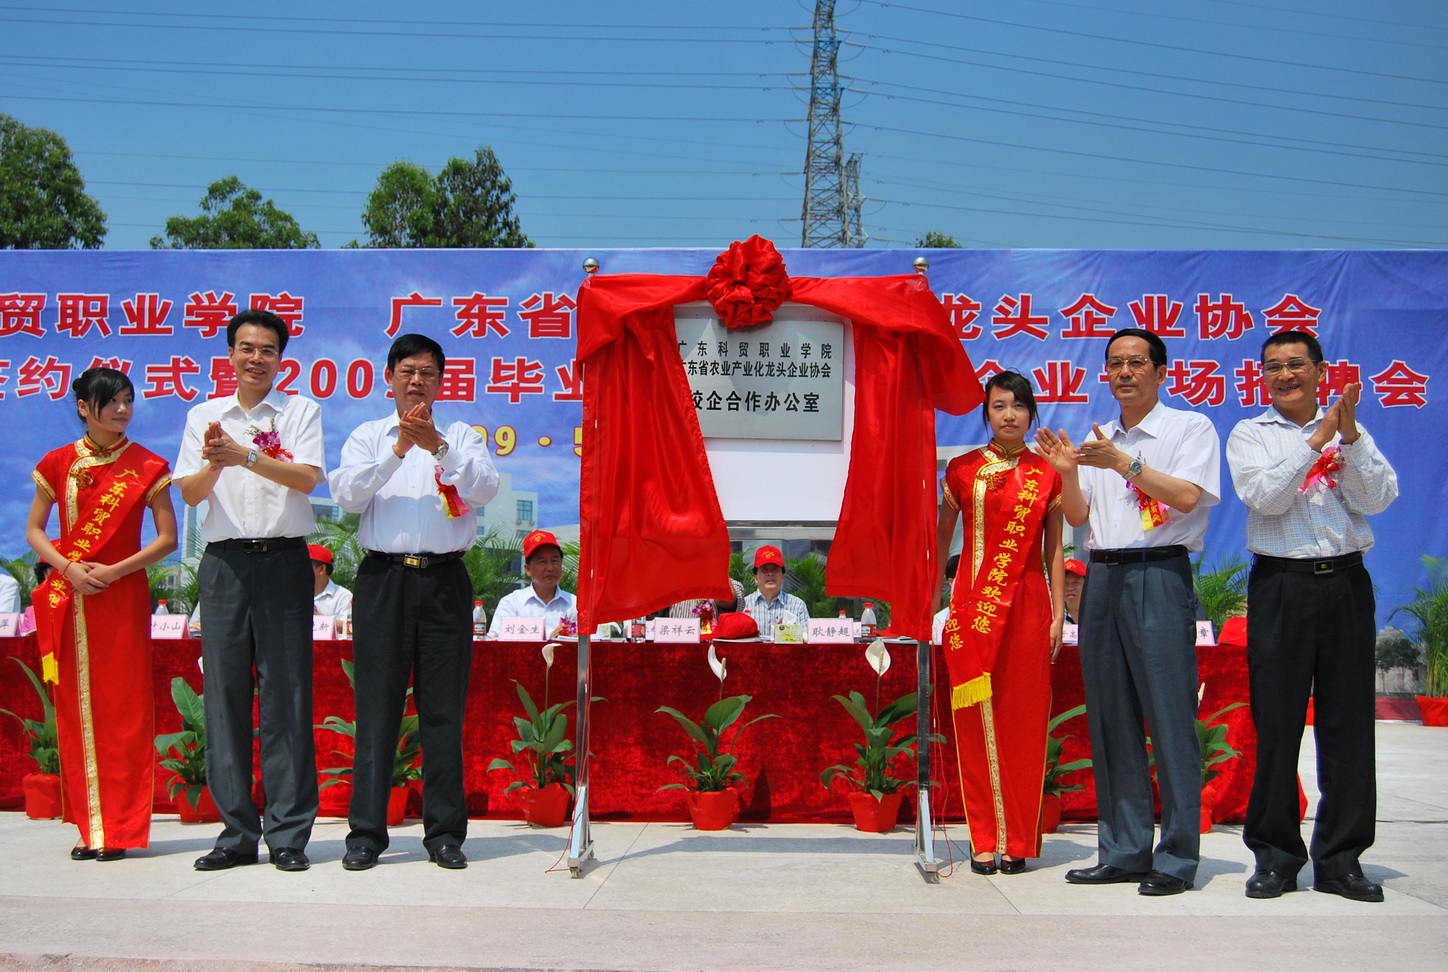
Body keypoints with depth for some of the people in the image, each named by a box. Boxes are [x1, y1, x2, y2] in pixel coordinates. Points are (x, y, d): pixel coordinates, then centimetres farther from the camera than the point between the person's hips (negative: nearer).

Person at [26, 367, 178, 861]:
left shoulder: (147, 467, 2)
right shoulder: (58, 464, 7)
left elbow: (167, 538, 0)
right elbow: (34, 530, 9)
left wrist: (115, 570, -12)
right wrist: (68, 567, -9)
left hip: (123, 597, -2)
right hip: (68, 600, 2)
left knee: (123, 709, -3)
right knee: (76, 708, 3)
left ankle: (121, 828, 3)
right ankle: (88, 826, 12)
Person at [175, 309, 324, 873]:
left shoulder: (301, 411, 8)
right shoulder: (204, 416, 15)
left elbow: (307, 478, -7)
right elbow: (189, 492, 6)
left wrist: (248, 456, -20)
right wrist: (214, 464, -15)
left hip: (283, 560, -2)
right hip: (224, 563, 2)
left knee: (286, 694, -3)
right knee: (225, 693, 1)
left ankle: (289, 834, 2)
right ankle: (236, 833, 9)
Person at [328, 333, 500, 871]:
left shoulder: (463, 436, 14)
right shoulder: (367, 436, 14)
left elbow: (485, 487, -5)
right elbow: (346, 494, -3)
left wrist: (437, 448, -18)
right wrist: (398, 450, -14)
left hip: (445, 579, 0)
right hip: (384, 578, 0)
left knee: (444, 708, 1)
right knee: (377, 706, -1)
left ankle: (445, 831, 9)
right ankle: (366, 831, 6)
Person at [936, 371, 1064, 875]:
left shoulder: (1047, 474, 8)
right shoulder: (963, 469, 6)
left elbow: (1054, 549, 9)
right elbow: (940, 538, 9)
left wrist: (1058, 613, 3)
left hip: (1028, 606, 1)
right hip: (973, 606, 0)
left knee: (1023, 719, 2)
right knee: (977, 720, 0)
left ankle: (1018, 841, 11)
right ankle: (985, 839, 8)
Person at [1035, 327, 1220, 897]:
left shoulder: (1190, 428, 3)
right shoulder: (1099, 441, 19)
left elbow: (1187, 496, -12)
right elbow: (1077, 517, 14)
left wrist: (1123, 463, -18)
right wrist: (1068, 472, -4)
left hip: (1159, 577, -6)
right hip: (1102, 577, 6)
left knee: (1169, 717, -6)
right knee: (1110, 720, 7)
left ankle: (1177, 859, 1)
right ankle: (1123, 852, 15)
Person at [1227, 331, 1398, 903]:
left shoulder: (1350, 430, 12)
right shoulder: (1250, 435, 7)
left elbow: (1378, 498, -2)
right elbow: (1264, 496, -11)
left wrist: (1350, 436, -13)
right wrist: (1317, 439, -14)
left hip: (1346, 582, 2)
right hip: (1281, 584, -2)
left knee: (1348, 721, 4)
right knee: (1276, 722, 0)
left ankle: (1340, 858, 14)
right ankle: (1276, 856, 10)